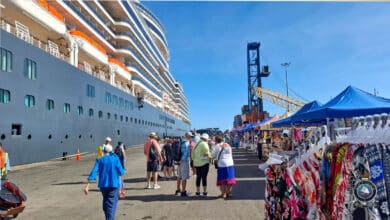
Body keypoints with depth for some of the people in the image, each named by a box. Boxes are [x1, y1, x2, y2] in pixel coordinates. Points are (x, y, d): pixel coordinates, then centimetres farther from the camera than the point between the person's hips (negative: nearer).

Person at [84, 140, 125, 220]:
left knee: (106, 202, 23)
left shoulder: (100, 160, 2)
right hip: (114, 184, -3)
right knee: (111, 204, -3)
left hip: (103, 185, 3)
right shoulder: (115, 158, -3)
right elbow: (121, 172, -6)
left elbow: (93, 172, -8)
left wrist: (87, 185, -10)